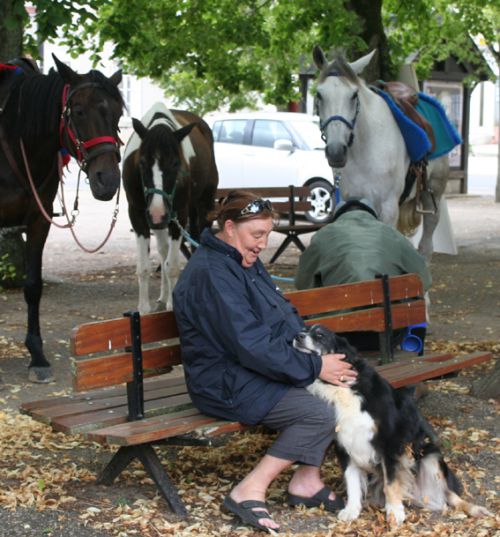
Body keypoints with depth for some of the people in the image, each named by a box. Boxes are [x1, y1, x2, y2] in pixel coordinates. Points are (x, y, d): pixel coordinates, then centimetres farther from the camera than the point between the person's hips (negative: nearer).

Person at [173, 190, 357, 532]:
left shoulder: (247, 263, 11)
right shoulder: (212, 275, -22)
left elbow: (286, 314, 16)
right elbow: (252, 346, -26)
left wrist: (323, 349, -1)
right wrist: (314, 367, -21)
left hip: (262, 370, 10)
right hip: (228, 385, -10)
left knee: (341, 386, -2)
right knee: (320, 414, -22)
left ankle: (307, 480, 3)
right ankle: (250, 492, -15)